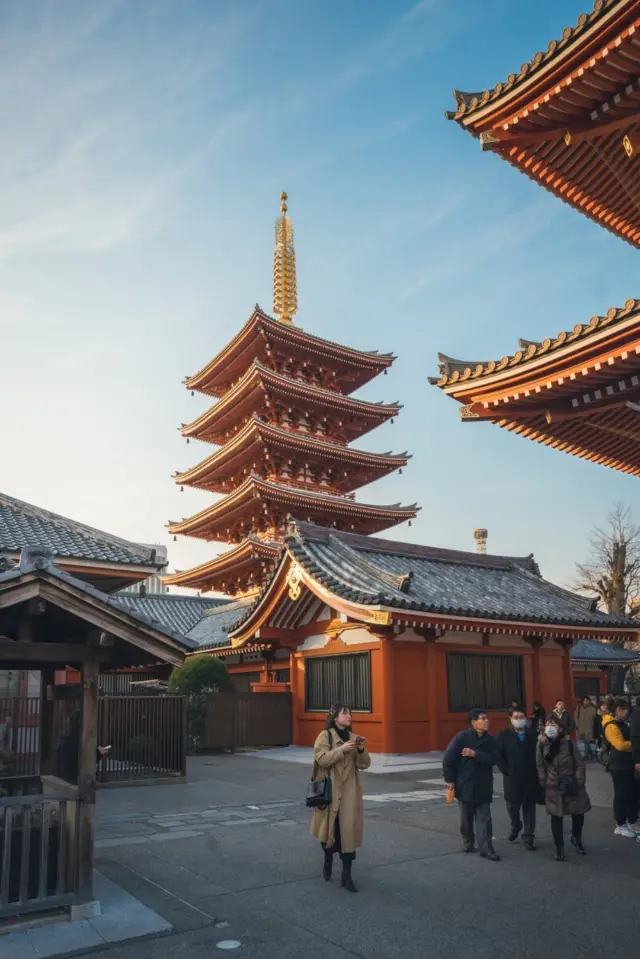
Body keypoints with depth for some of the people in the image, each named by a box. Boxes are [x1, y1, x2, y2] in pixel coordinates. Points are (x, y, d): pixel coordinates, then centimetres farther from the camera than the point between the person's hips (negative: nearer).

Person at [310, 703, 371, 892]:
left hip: (349, 793, 3)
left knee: (349, 831, -2)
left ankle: (346, 875, 5)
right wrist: (342, 749, -26)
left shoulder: (353, 737, 8)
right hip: (329, 791, -3)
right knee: (330, 828, 11)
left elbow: (364, 764, 4)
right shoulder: (325, 736, -4)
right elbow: (321, 759, -17)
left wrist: (361, 750, -15)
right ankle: (328, 859, 39)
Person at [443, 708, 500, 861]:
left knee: (484, 818, 0)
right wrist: (450, 779, -10)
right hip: (465, 785, -2)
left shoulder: (490, 740, 1)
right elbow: (448, 759, -10)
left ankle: (486, 848, 4)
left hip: (483, 787, 2)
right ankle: (468, 843, 30)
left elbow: (493, 759, -13)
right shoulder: (461, 738, -11)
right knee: (466, 818, 12)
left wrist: (475, 754, -22)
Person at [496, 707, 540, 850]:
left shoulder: (533, 734, 2)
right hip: (512, 779, -1)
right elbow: (499, 756, -4)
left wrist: (537, 772, -5)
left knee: (529, 808, 7)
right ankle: (515, 827, 38)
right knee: (512, 806, 8)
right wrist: (507, 771, -11)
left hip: (531, 779, 1)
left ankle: (528, 837, 20)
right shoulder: (504, 735, -2)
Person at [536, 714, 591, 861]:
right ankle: (559, 847, 22)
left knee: (578, 814, 10)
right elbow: (540, 766, 2)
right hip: (553, 788, 0)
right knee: (556, 817, 5)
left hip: (572, 786, 0)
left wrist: (578, 782, -9)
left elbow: (580, 764, -4)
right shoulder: (542, 744, -7)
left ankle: (576, 839, 39)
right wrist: (543, 784, -1)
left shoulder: (568, 743, -11)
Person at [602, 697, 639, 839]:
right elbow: (621, 745, -27)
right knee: (621, 795, 0)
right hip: (619, 766, -9)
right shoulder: (612, 726, -18)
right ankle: (620, 826, 12)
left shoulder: (623, 723, 14)